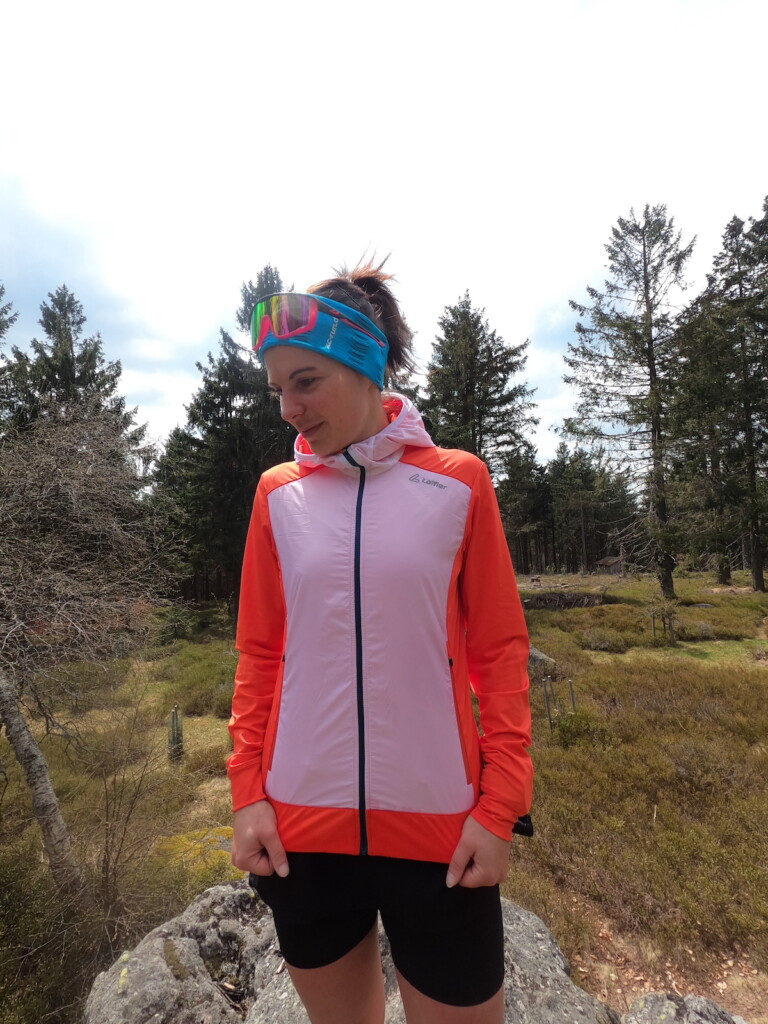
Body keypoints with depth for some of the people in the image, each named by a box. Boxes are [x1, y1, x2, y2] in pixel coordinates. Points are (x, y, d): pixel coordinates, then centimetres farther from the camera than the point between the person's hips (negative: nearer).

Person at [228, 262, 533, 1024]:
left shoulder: (458, 483, -5)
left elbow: (500, 653, -3)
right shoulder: (278, 493, 0)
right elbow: (259, 656, 4)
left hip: (438, 826, -2)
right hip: (301, 824, 3)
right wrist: (247, 792, 0)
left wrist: (500, 806, -7)